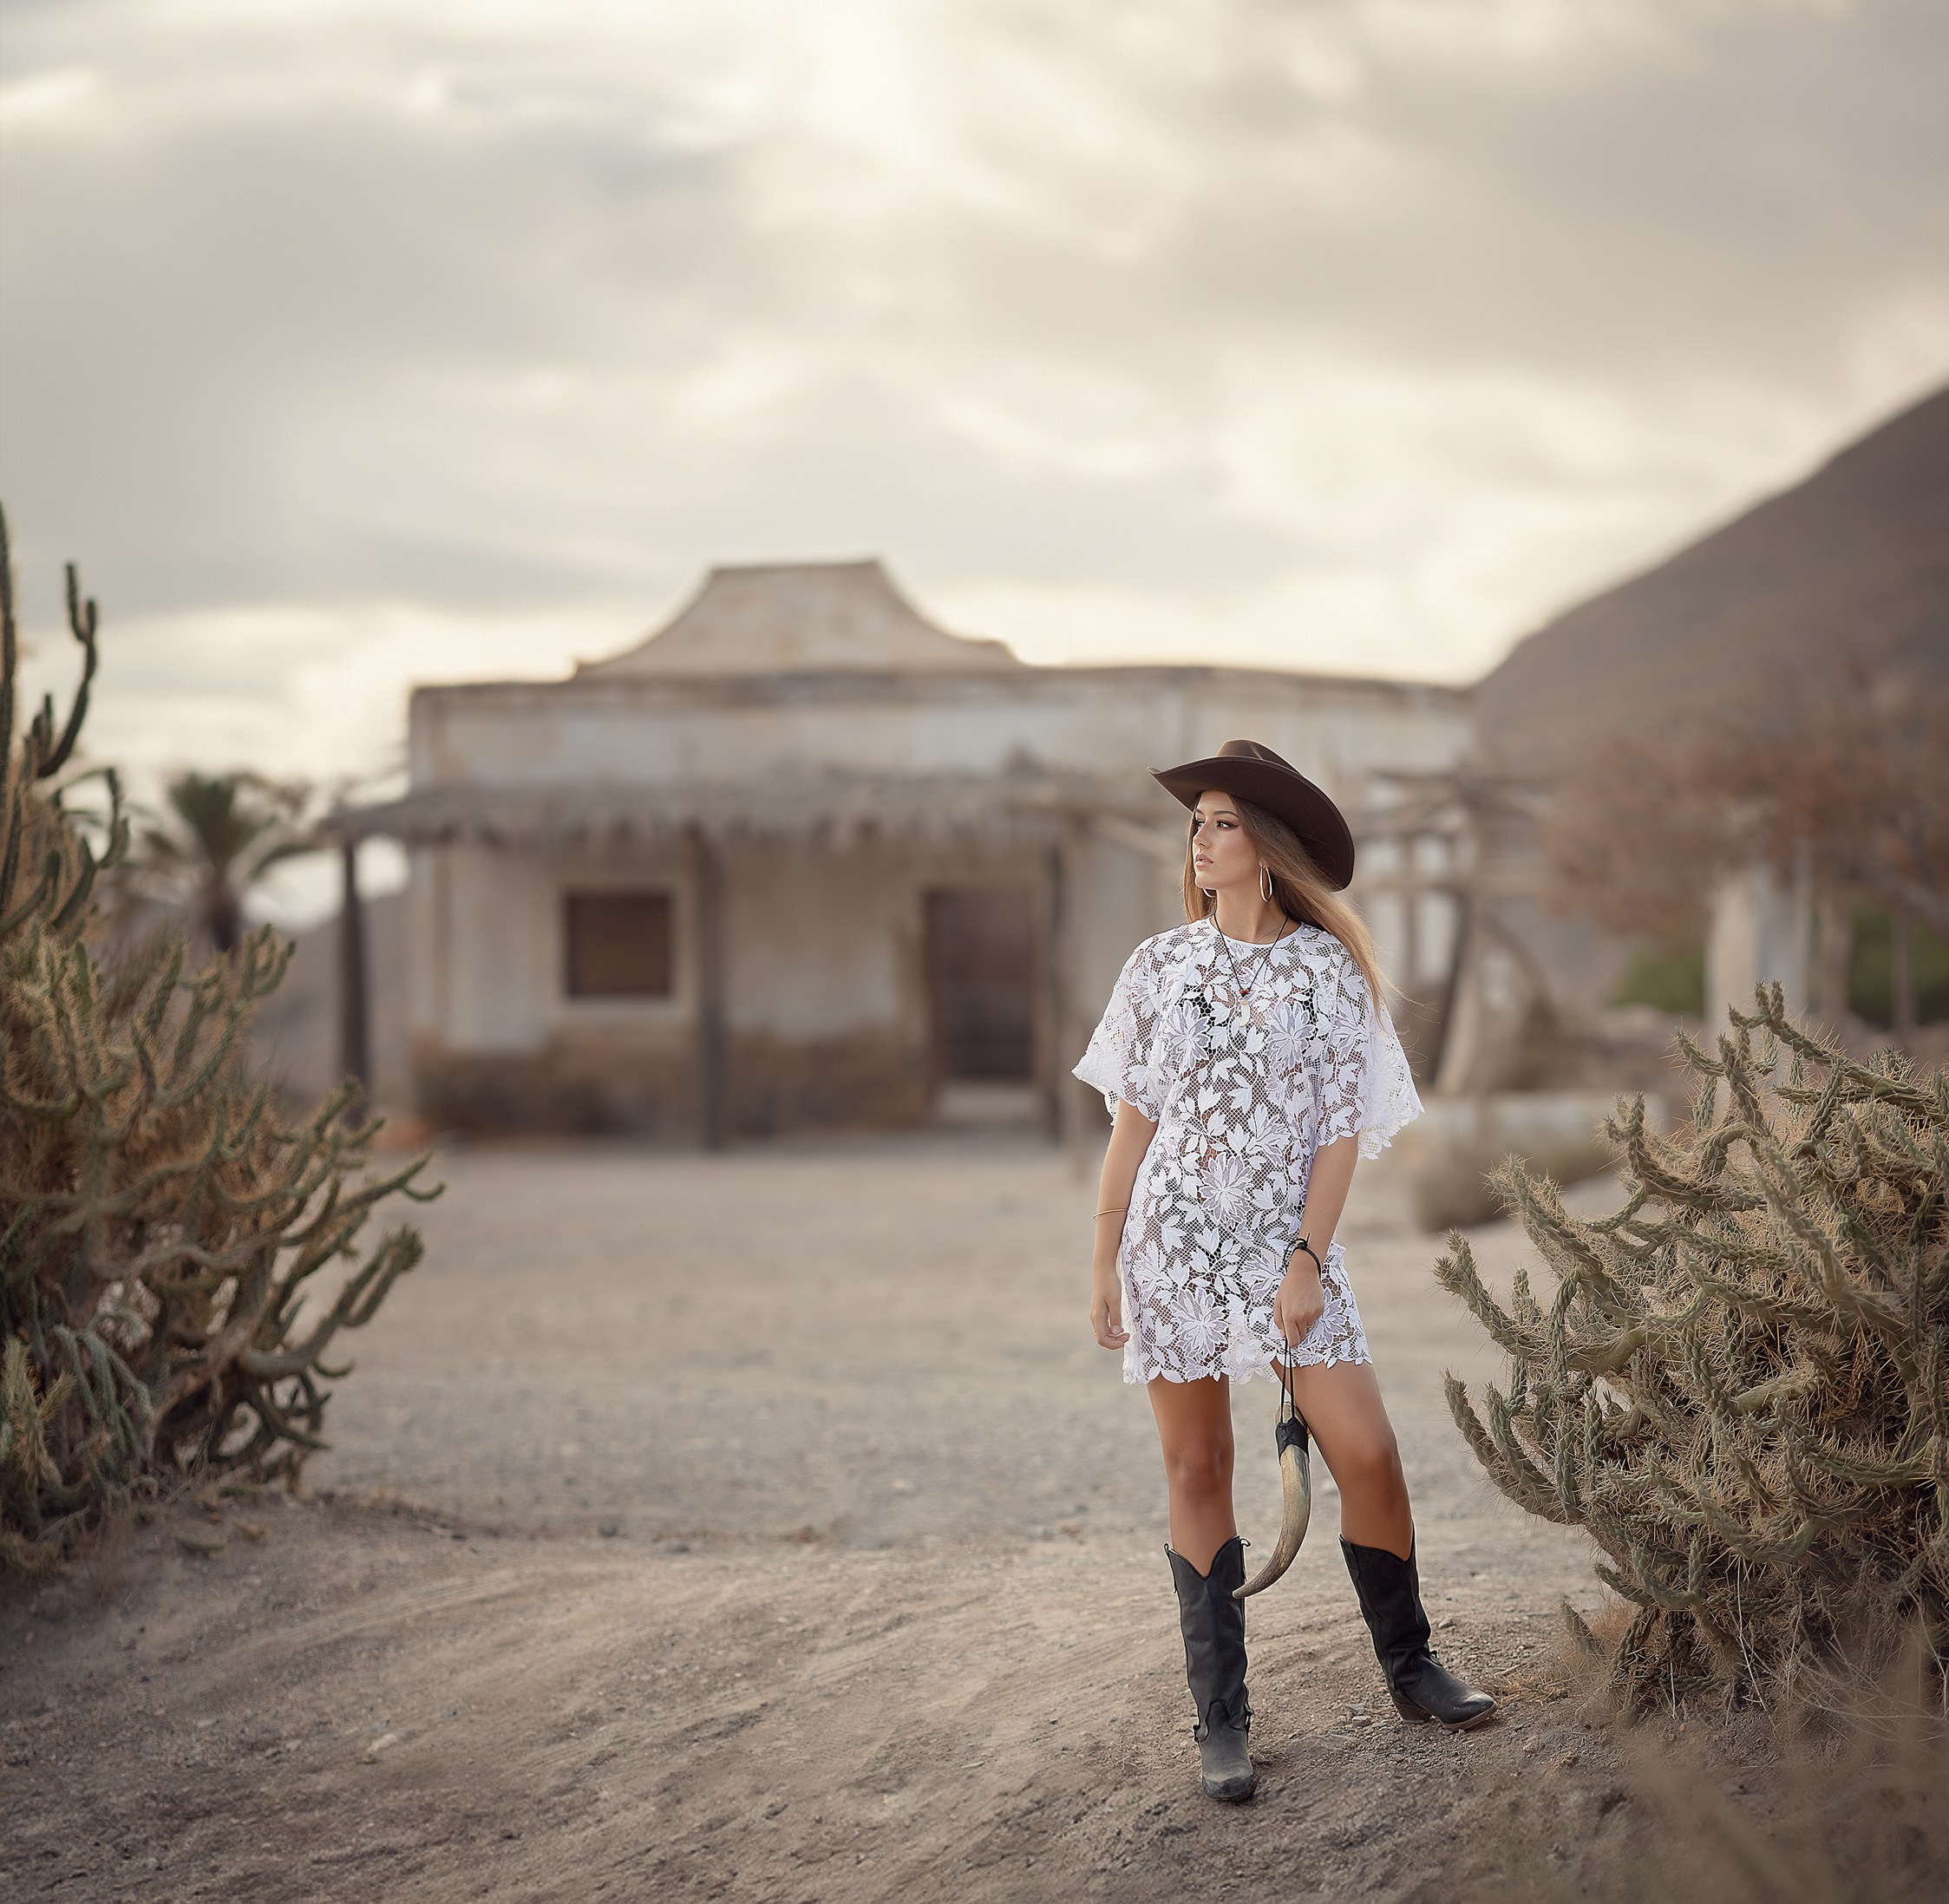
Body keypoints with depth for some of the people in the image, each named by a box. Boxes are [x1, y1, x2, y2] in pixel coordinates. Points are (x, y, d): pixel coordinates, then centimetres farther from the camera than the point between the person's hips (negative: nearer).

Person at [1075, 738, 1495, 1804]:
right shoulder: (1161, 967, 5)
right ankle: (1221, 1722, 9)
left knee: (1366, 1454, -8)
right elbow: (1134, 1119, 7)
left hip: (1288, 1243, -1)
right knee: (1197, 1472, 3)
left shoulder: (1328, 970, 0)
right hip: (1172, 1240, 1)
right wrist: (1103, 1260, 4)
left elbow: (1341, 1127, -2)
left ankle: (1408, 1668, 12)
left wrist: (1307, 1259, -10)